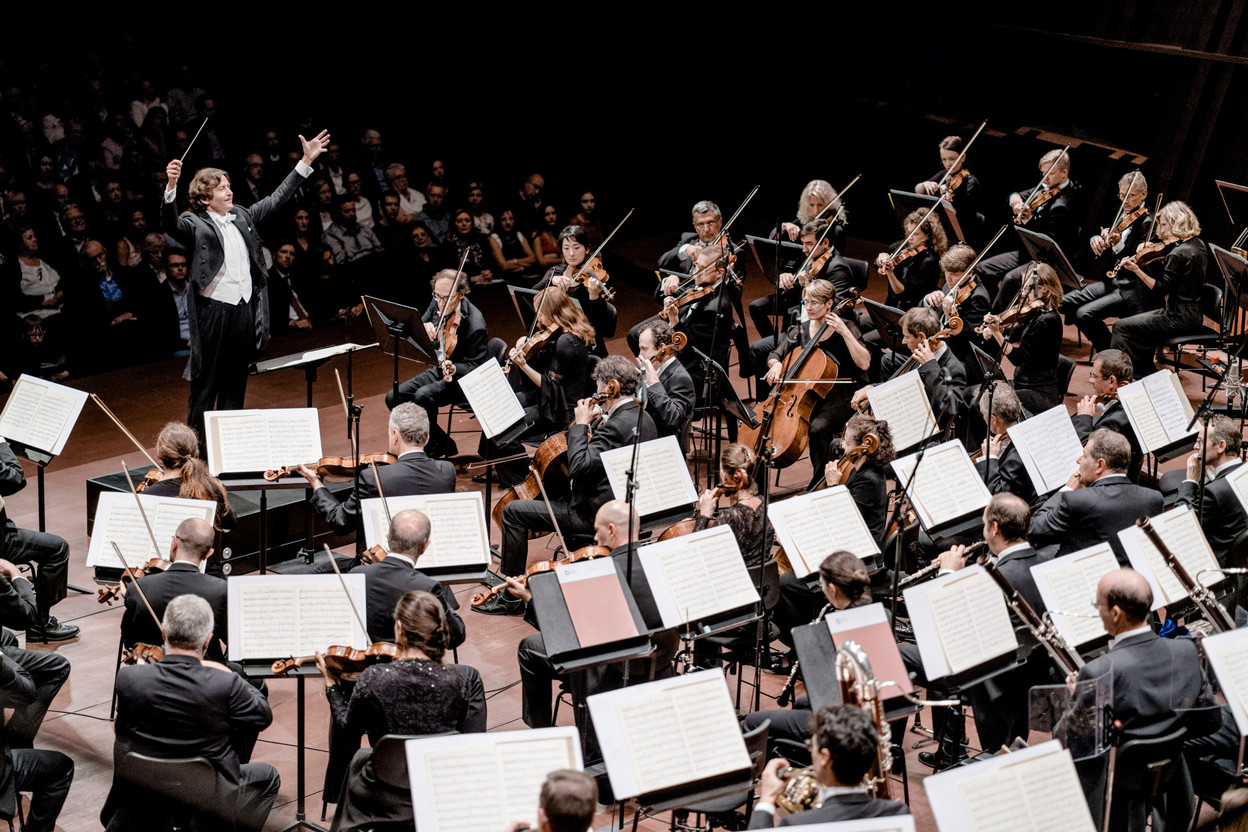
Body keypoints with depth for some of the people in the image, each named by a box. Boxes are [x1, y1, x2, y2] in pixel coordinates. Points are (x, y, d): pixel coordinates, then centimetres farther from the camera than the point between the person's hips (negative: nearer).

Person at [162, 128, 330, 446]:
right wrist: (171, 187, -41)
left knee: (236, 383, 14)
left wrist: (306, 162, 17)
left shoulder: (242, 217, 14)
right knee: (206, 384, 1)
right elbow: (169, 224, -24)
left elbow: (277, 198, 19)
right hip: (213, 311, -6)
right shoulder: (195, 224, -5)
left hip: (245, 310, 6)